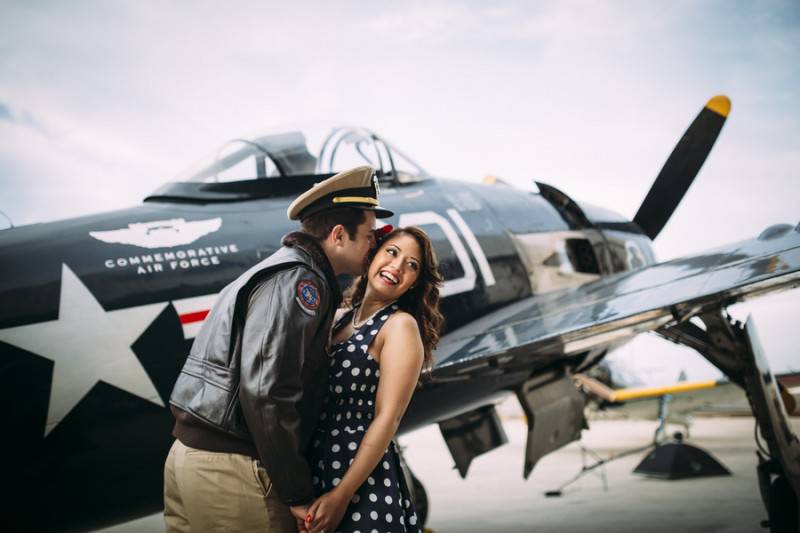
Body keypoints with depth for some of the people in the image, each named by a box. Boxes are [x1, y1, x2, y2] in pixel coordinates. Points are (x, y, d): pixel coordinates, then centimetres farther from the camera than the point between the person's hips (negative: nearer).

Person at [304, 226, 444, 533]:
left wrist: (342, 495, -20)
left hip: (361, 475, -6)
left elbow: (387, 419, -15)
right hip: (315, 466, 6)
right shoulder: (341, 318, 10)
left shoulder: (401, 325, -9)